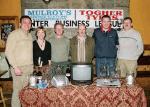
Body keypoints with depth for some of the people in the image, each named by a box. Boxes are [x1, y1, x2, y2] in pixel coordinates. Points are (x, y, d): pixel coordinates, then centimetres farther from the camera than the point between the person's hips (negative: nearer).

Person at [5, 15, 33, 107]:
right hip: (19, 68, -5)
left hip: (29, 68, 5)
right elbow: (8, 52, -10)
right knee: (17, 91, 0)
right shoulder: (14, 34, -5)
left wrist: (32, 65, 10)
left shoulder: (30, 36, 13)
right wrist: (15, 67, -16)